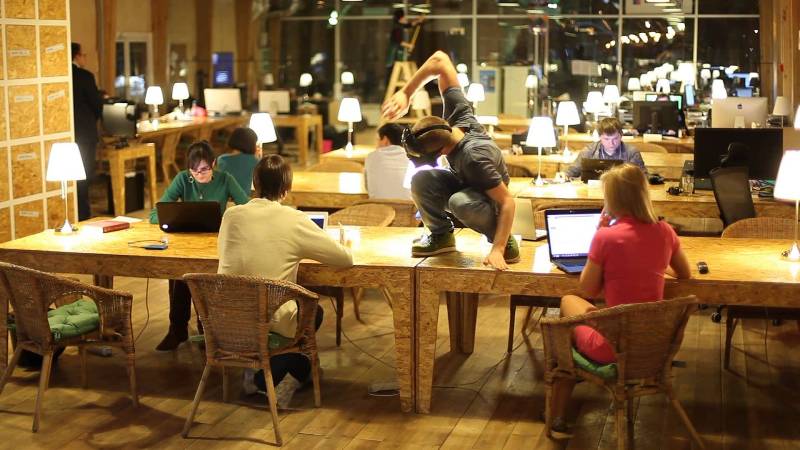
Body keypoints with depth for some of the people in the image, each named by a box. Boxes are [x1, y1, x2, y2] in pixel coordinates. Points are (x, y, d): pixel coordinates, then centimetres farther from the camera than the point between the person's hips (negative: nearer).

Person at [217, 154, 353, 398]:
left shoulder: (231, 215, -2)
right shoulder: (294, 220, -13)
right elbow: (346, 258, -7)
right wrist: (301, 250, 12)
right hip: (272, 321, -4)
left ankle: (257, 371, 30)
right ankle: (265, 377, 24)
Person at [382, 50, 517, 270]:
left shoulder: (474, 158, -42)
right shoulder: (458, 113, -27)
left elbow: (507, 202, -37)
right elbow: (440, 60, -23)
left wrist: (497, 250, -42)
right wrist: (405, 94, -26)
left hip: (487, 199, -6)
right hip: (461, 182, 6)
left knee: (460, 203, -40)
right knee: (421, 180, -24)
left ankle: (505, 241, -13)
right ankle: (441, 235, -2)